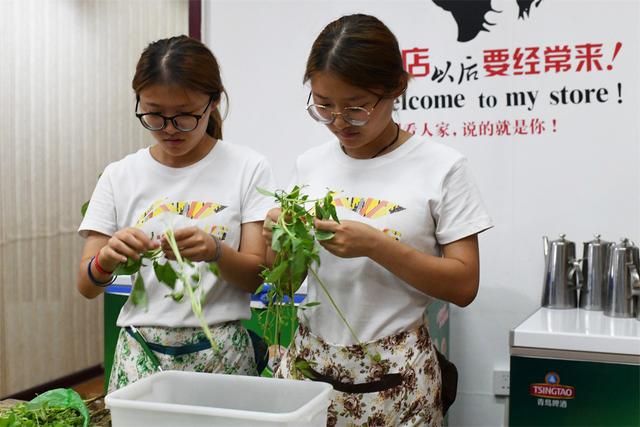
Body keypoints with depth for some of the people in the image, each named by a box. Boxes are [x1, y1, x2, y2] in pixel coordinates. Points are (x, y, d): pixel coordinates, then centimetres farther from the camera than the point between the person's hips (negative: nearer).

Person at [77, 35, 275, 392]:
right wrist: (108, 257, -21)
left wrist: (214, 251, -27)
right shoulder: (120, 176, 2)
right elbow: (87, 286, 1)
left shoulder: (248, 168, -4)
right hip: (140, 352, 2)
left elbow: (255, 278, -6)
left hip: (220, 352, -1)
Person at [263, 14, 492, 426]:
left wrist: (375, 244, -23)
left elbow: (464, 286, -11)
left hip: (393, 375, -3)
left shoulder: (441, 167, -10)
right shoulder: (310, 164, 3)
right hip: (310, 358, 4)